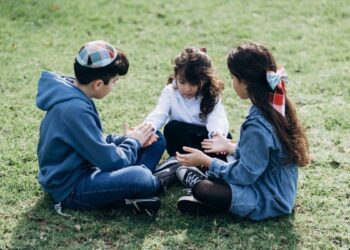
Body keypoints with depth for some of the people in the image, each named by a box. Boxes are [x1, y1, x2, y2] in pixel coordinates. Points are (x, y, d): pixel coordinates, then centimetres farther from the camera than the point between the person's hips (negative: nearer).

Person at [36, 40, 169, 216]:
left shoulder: (73, 96, 3)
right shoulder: (74, 109, -27)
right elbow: (111, 160, -23)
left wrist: (127, 140, 1)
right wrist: (133, 141, -4)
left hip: (84, 167, 10)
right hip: (70, 188, -10)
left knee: (156, 140, 10)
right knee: (140, 177, -35)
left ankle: (132, 188, -11)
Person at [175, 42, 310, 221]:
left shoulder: (257, 125, -29)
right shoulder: (277, 107, -1)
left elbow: (244, 175, -20)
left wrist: (206, 161, -12)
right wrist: (231, 147, 17)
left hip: (269, 201, -9)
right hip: (278, 190, 10)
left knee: (202, 190, -17)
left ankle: (198, 181, 11)